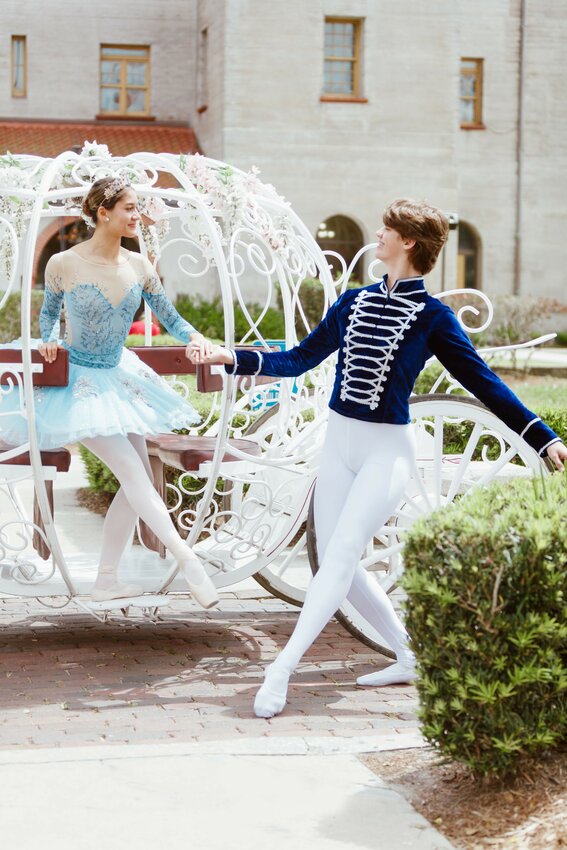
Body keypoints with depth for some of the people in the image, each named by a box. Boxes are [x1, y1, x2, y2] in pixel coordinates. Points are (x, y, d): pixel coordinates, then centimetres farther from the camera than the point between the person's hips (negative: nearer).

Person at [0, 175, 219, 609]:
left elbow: (169, 316, 3)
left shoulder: (138, 266, -4)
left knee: (138, 479, 5)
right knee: (132, 472, -14)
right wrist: (49, 340, -15)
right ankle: (187, 560, -13)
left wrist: (195, 337, -16)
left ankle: (107, 579, 15)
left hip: (119, 377, 7)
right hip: (79, 380, -6)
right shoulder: (63, 264, -15)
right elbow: (48, 313, 3)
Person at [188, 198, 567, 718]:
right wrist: (229, 357, 7)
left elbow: (483, 383, -4)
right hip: (339, 443, 6)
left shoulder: (433, 317, -5)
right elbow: (298, 361, 14)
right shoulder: (354, 302, 9)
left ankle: (281, 670, -20)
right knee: (337, 561, 6)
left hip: (388, 450, -6)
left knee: (342, 551, -18)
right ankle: (411, 658, 20)